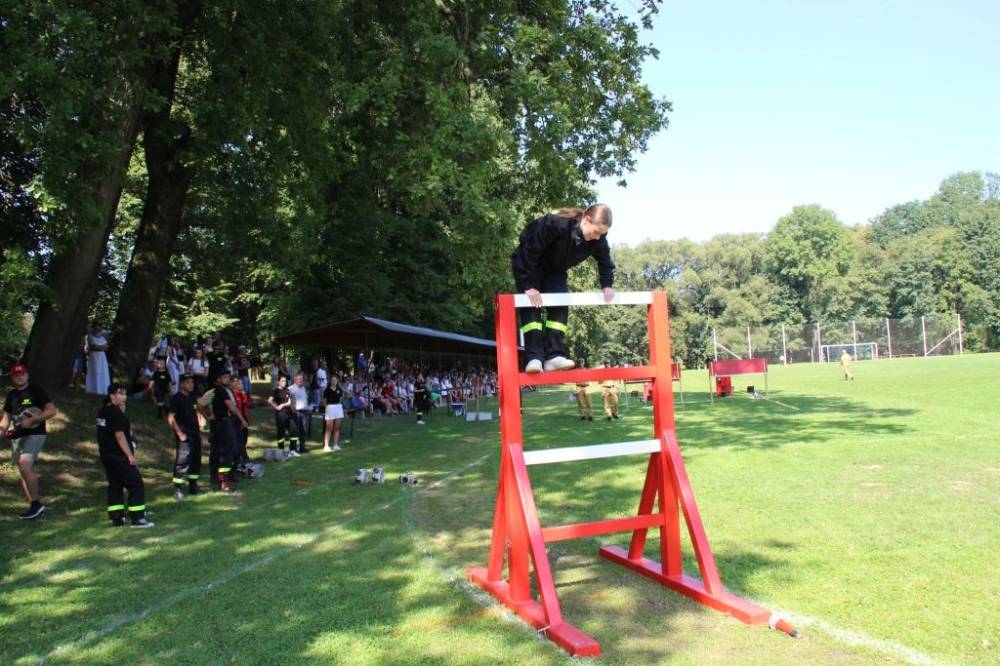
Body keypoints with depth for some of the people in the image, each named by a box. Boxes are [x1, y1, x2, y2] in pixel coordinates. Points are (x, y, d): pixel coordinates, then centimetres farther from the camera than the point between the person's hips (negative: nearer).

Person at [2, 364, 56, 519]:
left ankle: (36, 503, -14)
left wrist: (31, 420, -17)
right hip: (17, 436, 7)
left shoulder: (36, 391, -3)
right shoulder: (11, 396, 16)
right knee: (24, 471, 6)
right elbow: (6, 417, 18)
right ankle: (35, 507, 12)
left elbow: (51, 410, -10)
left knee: (25, 466, -22)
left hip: (35, 434, -7)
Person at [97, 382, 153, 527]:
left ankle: (117, 519, 15)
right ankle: (137, 518, -4)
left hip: (106, 455, 10)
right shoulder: (116, 413, -16)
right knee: (136, 484, -4)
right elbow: (119, 435, -19)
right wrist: (130, 455, -17)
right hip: (119, 456, -10)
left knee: (115, 486, 13)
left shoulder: (103, 411, 12)